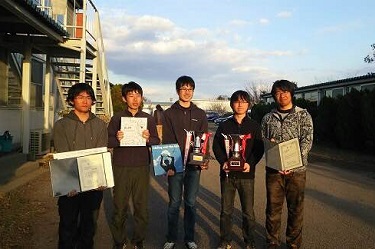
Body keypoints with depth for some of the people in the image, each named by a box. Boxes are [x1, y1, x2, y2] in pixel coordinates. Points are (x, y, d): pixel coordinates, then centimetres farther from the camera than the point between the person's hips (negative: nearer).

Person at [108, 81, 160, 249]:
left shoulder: (148, 119, 7)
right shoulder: (117, 118, 4)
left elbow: (157, 141, 6)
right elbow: (107, 141, 3)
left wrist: (148, 139, -14)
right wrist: (117, 139, -17)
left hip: (142, 167, 1)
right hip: (121, 167, -1)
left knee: (141, 206, 6)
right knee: (120, 206, 5)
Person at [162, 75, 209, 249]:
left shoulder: (200, 114, 9)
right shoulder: (169, 113, 2)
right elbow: (166, 141, -2)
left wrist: (205, 160, -8)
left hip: (194, 165, 2)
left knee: (191, 203, 9)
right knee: (174, 203, 6)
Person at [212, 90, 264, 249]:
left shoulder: (254, 126, 3)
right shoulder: (224, 125, 5)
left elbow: (259, 149, 0)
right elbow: (216, 146, 4)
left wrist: (250, 163, -17)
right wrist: (223, 161, -13)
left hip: (246, 174, -1)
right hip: (227, 173, 1)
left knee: (248, 211, 6)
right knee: (226, 210, 10)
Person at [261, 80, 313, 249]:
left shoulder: (303, 115, 2)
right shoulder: (268, 118, 10)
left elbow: (307, 141, -8)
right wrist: (268, 143, -13)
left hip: (296, 170, -1)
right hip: (273, 169, 2)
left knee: (295, 209, 9)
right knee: (273, 208, 8)